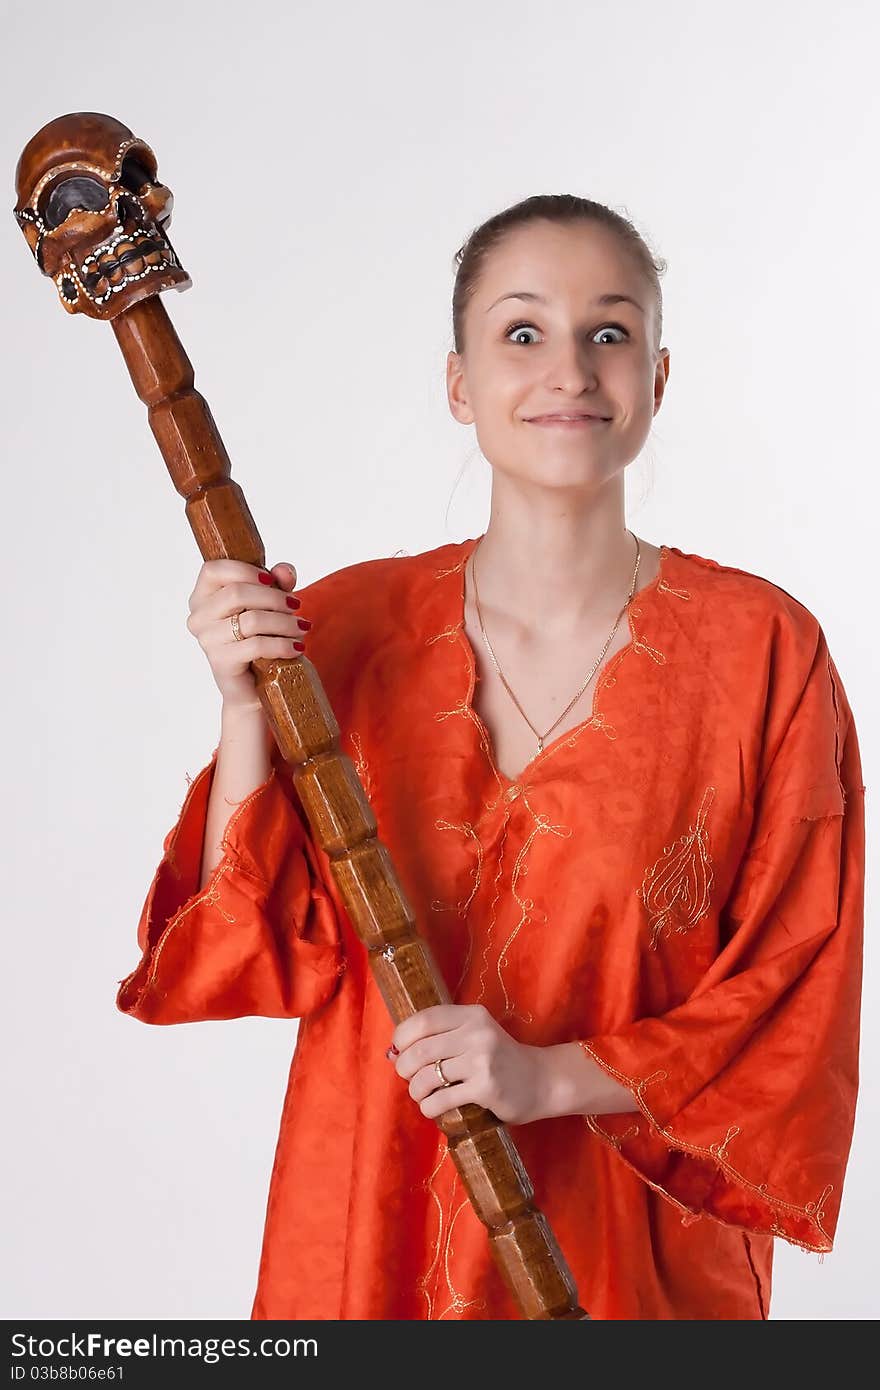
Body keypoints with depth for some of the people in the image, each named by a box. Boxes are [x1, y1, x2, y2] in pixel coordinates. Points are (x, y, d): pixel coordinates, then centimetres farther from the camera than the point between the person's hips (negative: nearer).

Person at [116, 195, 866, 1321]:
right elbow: (263, 952, -6)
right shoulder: (346, 627, -4)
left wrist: (552, 1077, -19)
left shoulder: (761, 649, -10)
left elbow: (794, 995, -8)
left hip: (635, 1252, -1)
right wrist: (245, 709, -18)